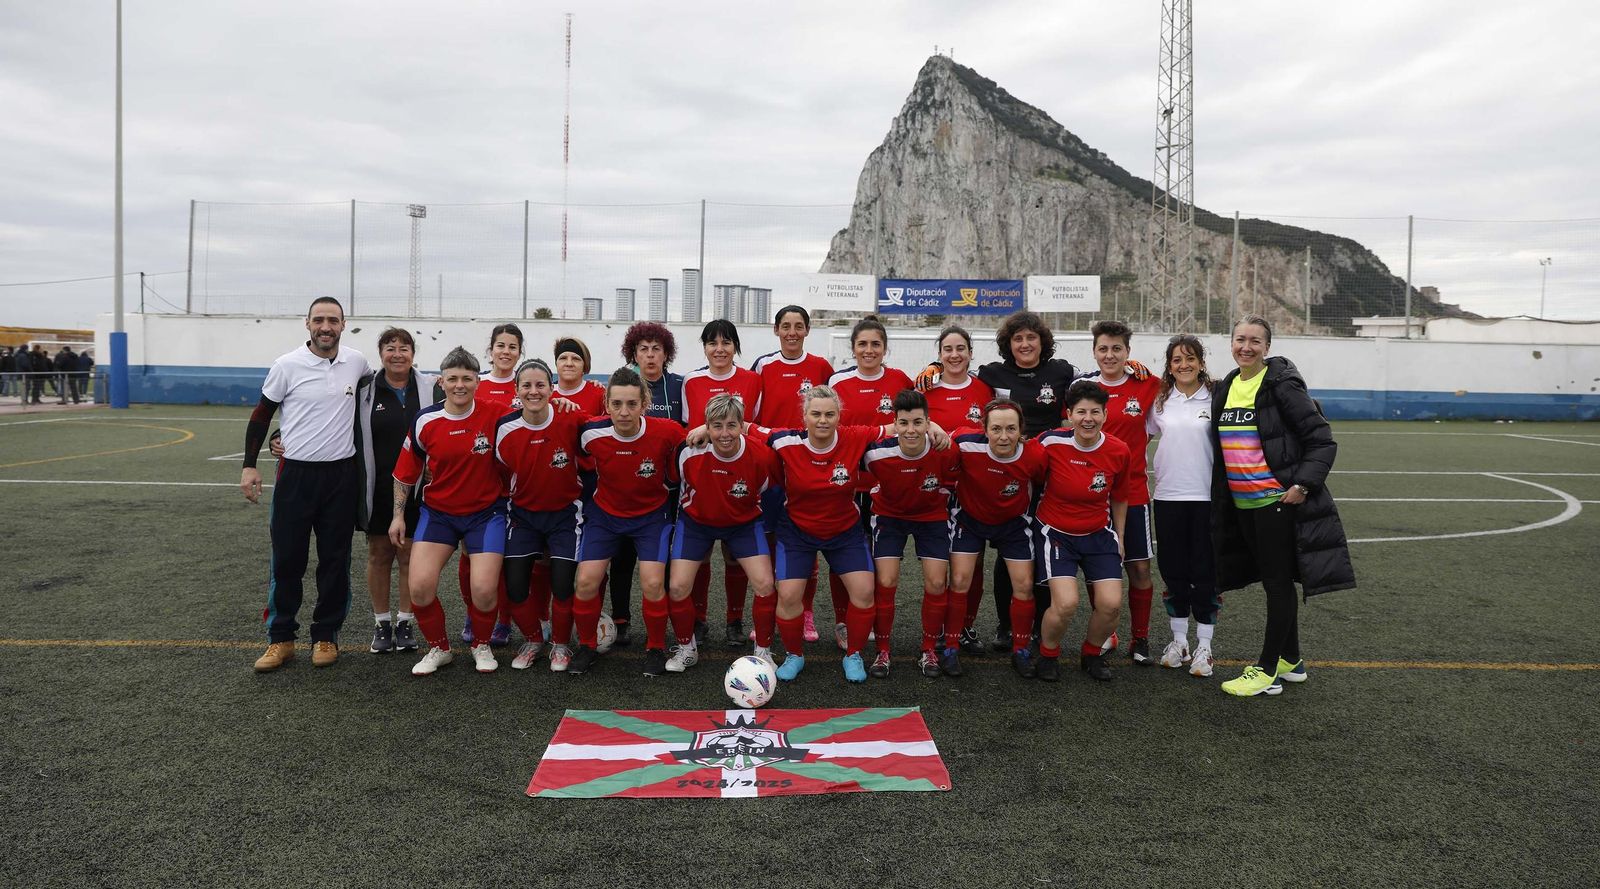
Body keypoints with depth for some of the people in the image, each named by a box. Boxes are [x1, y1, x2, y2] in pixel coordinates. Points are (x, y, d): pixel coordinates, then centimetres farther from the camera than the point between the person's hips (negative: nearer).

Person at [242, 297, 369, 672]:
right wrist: (249, 465, -1)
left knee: (335, 560, 7)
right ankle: (280, 638, 15)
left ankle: (326, 636, 19)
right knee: (287, 560, 2)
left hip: (341, 475, 2)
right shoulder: (287, 366, -5)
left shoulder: (356, 362, 2)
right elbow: (261, 415, 3)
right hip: (296, 473, -2)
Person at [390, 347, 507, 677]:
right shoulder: (425, 421, -6)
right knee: (420, 586, -13)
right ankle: (438, 648, 15)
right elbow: (406, 472, 6)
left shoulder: (494, 415, -12)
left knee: (483, 590, -14)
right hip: (438, 512, 2)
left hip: (486, 512, -2)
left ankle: (481, 645, 18)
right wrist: (398, 514, 7)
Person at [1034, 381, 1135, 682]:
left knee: (1111, 604, -9)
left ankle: (1092, 655, 22)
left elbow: (1119, 499, 9)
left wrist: (1119, 538, 15)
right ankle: (1047, 655, 10)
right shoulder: (1051, 443, -17)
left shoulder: (1119, 451, -7)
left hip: (1099, 535, 3)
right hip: (1056, 533, -3)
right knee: (1066, 603, -20)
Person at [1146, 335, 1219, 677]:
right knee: (1173, 571, 8)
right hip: (1167, 496, 2)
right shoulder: (1159, 400, 7)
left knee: (1205, 572, 2)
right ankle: (1179, 640, 22)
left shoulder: (1216, 398, -1)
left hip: (1207, 497, -2)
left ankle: (1203, 646, 14)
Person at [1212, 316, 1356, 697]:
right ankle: (1290, 660, 28)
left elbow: (1322, 441, -10)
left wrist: (1303, 484, -19)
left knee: (1278, 582, 1)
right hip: (1242, 504, 7)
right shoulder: (1225, 388, 10)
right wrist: (1222, 501, 16)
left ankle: (1267, 670, 8)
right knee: (1272, 580, 15)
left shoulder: (1282, 386, -10)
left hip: (1278, 501, -7)